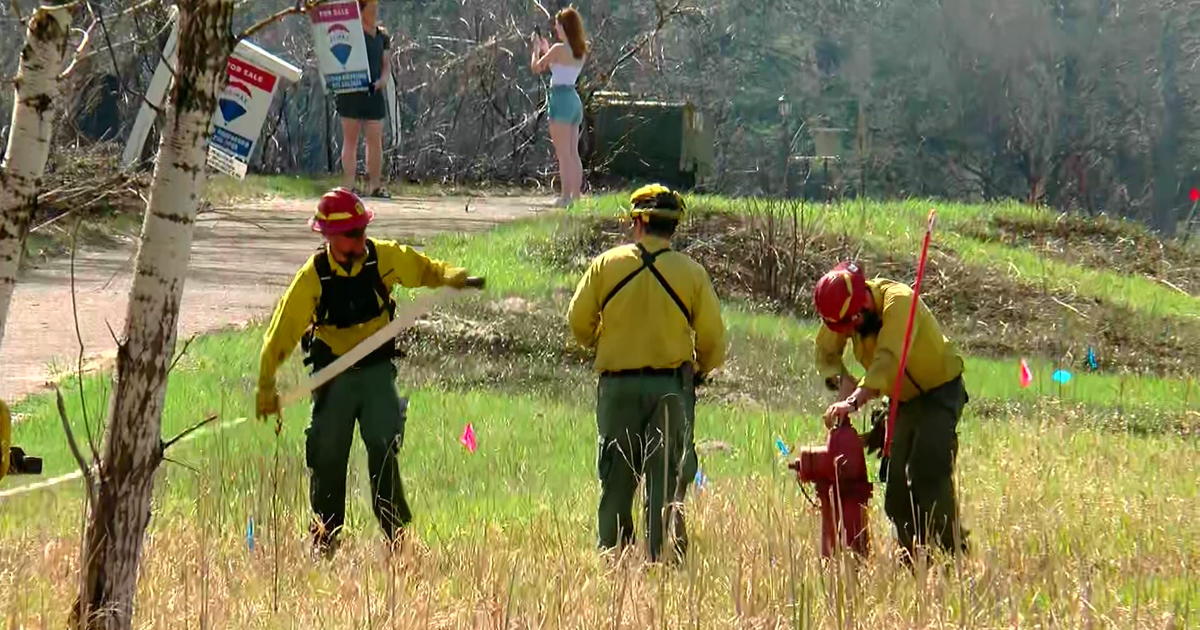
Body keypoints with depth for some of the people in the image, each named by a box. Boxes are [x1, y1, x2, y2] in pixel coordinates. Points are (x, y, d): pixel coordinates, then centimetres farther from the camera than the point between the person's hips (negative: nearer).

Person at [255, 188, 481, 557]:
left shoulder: (385, 258, -6)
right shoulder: (313, 277, -12)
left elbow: (424, 270, 12)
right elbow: (283, 330, -11)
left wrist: (453, 277, -9)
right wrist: (266, 386, -15)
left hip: (377, 371, 1)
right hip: (333, 375, -1)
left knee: (383, 450, -11)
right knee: (328, 458, 3)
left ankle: (396, 533, -6)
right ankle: (323, 542, 16)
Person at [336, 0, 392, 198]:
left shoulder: (380, 35, 12)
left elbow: (386, 63, 17)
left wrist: (383, 78, -2)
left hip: (373, 92, 5)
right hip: (351, 92, -5)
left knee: (375, 140, 4)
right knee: (350, 139, -1)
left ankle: (375, 184, 9)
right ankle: (348, 184, -1)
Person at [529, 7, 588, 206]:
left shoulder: (559, 49, -13)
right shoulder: (581, 51, 9)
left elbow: (536, 67, -5)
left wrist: (537, 48, 11)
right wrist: (546, 49, 27)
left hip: (561, 98, -8)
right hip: (575, 100, 8)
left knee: (563, 153, -7)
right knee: (573, 153, 12)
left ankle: (566, 195, -9)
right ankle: (577, 194, 13)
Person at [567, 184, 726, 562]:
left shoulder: (606, 265, 0)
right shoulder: (691, 273, -2)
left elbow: (578, 322, 3)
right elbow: (712, 339, -1)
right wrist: (701, 369, 19)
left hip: (618, 385, 1)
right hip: (671, 386, -1)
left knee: (616, 482, 9)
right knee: (666, 482, 3)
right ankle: (663, 560, 1)